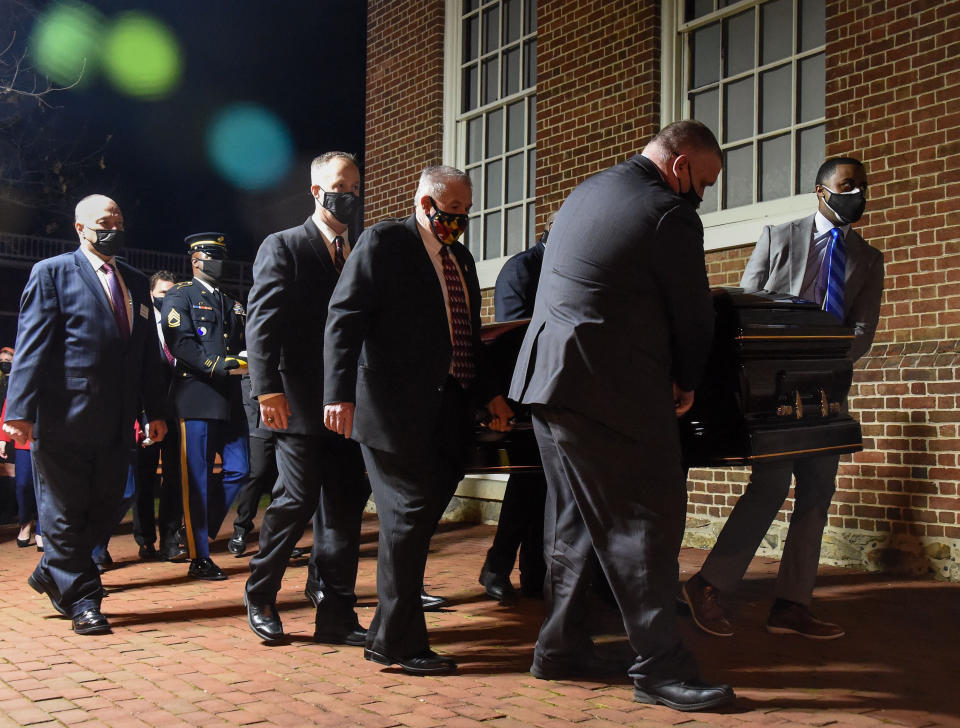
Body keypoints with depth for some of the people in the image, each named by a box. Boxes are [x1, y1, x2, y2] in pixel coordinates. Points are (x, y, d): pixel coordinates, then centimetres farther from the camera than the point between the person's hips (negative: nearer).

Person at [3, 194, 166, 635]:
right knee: (67, 513, 3)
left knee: (103, 509, 9)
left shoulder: (136, 283, 18)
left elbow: (147, 352, 19)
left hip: (116, 424, 6)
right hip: (64, 418, -6)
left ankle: (53, 574, 30)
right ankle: (81, 600, 15)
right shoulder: (52, 273, 1)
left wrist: (154, 411, 14)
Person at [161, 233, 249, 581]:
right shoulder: (179, 296, 3)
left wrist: (244, 359, -1)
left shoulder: (232, 305, 24)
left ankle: (202, 533, 22)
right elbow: (180, 343, -11)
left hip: (230, 401, 7)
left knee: (238, 471, 4)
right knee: (196, 480, -2)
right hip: (197, 399, -7)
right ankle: (199, 559, 5)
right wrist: (217, 366, -20)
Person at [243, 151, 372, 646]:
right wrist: (268, 388, -18)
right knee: (298, 499, -5)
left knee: (346, 504, 5)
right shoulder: (283, 248, 1)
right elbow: (262, 323, -8)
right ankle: (260, 594, 20)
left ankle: (336, 615, 13)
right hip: (300, 403, -5)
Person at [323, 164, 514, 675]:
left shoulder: (460, 258, 20)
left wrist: (488, 394, 20)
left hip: (447, 411, 8)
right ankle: (400, 644, 6)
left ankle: (388, 636, 24)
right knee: (410, 514, -5)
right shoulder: (383, 242, -3)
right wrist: (339, 394, -20)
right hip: (397, 411, -7)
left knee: (420, 515, 10)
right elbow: (344, 317, -11)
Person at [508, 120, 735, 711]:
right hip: (608, 391, -10)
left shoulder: (586, 192, 17)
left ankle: (562, 649, 24)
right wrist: (686, 384, 13)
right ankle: (662, 668, 3)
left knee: (574, 520, 16)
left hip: (548, 375, 10)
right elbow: (694, 315, -5)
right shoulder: (669, 214, -11)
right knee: (648, 520, -3)